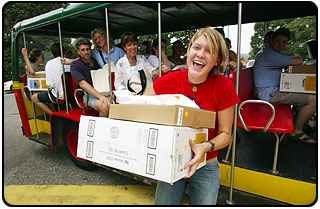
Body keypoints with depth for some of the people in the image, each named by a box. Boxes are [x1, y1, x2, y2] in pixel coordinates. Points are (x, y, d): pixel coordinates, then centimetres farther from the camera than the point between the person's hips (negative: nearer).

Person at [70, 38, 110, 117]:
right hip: (88, 95, -4)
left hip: (102, 92, 5)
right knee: (105, 106, -34)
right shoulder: (75, 65, 2)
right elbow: (83, 84, -13)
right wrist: (100, 96, -26)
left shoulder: (97, 62, 18)